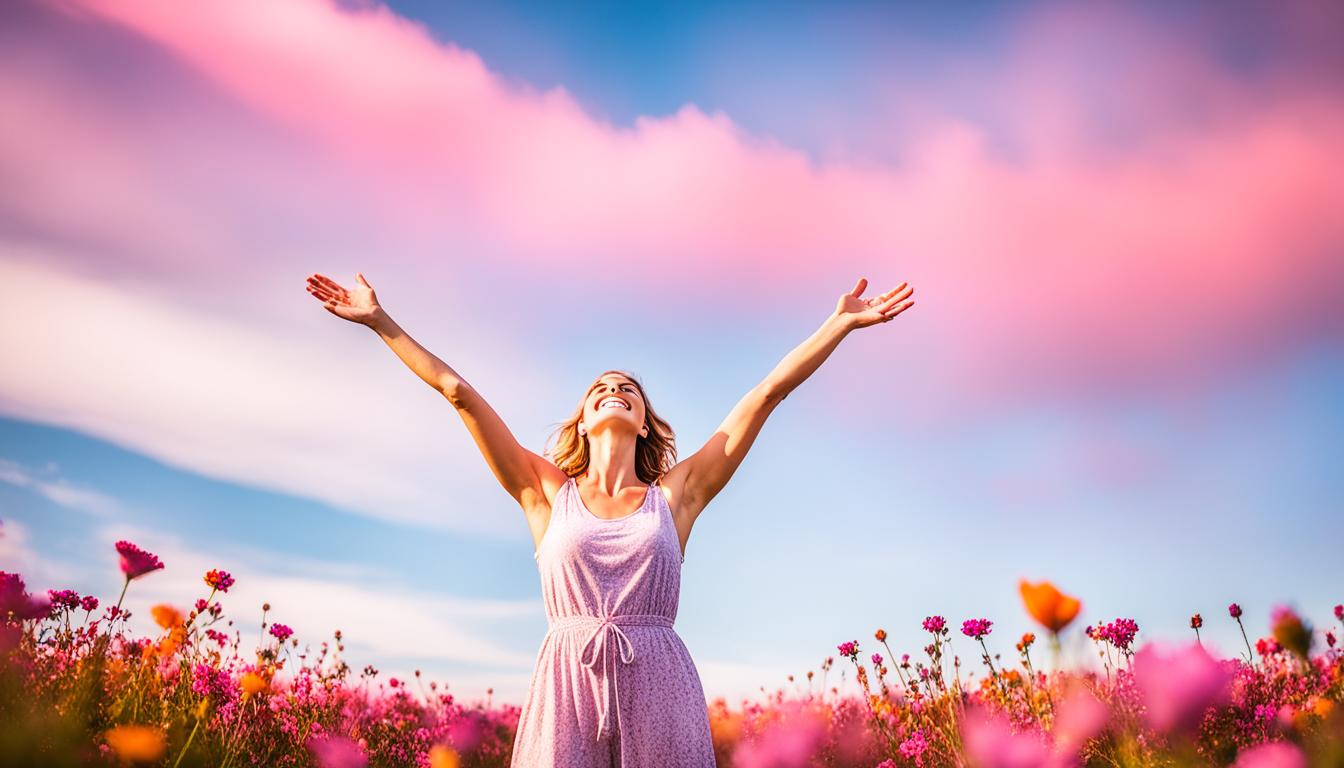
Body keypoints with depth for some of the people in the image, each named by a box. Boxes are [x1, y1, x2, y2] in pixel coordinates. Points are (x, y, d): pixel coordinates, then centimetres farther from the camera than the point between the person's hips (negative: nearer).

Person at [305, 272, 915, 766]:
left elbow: (768, 392, 11)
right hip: (566, 690, 0)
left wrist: (841, 322, 14)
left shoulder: (676, 494, 12)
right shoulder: (548, 493, 12)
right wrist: (381, 322, 14)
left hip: (660, 692, 0)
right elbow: (459, 392, 11)